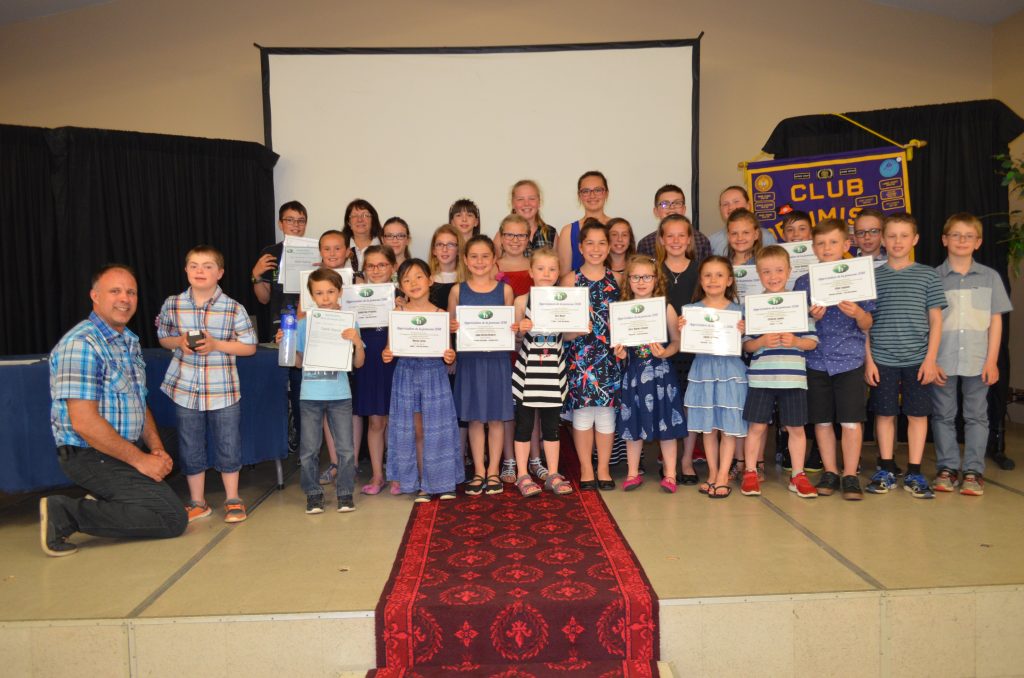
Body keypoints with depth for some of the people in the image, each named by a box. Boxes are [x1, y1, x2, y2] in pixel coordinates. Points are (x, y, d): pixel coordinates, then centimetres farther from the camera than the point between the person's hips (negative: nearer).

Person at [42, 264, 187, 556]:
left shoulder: (129, 342, 12)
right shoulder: (81, 344, -17)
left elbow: (139, 404, 17)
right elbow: (84, 422, -23)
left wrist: (156, 448, 1)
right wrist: (140, 460, -18)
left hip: (126, 449, 9)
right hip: (91, 456, -9)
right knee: (173, 518, -14)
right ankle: (66, 515, -9)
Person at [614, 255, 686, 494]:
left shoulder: (666, 308, -3)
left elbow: (677, 342, 1)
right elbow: (618, 342, 9)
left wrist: (664, 352, -18)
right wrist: (619, 353, -11)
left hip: (661, 371, -1)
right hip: (633, 372, 2)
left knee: (666, 423, 5)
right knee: (633, 423, 9)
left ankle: (670, 474, 18)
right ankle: (633, 473, 23)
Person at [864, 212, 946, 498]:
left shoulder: (928, 276, 3)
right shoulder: (872, 277, 3)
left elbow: (936, 320, 3)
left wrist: (931, 358, -4)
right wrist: (868, 359, -2)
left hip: (918, 359, 0)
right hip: (883, 359, 0)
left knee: (917, 414, 5)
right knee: (884, 413, 7)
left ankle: (914, 473, 16)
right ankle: (886, 471, 19)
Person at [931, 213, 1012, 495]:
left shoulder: (990, 277, 6)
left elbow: (995, 321, 5)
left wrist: (992, 361, -1)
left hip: (977, 361, 1)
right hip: (942, 361, -1)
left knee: (976, 416, 6)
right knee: (943, 416, 7)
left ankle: (973, 471, 15)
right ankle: (947, 468, 18)